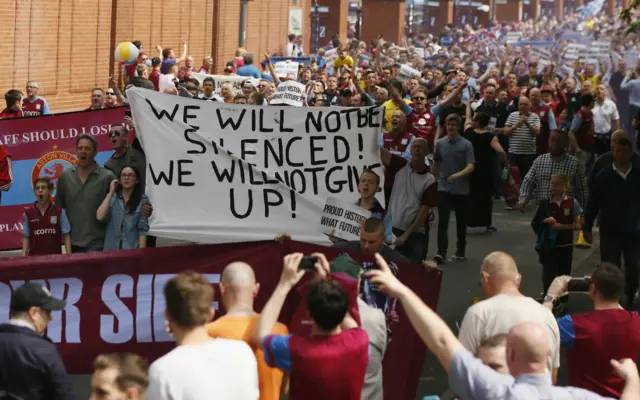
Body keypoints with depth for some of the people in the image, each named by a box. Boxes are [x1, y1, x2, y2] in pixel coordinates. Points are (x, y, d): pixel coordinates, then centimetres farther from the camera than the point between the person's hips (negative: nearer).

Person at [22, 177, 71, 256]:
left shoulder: (59, 212, -1)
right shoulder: (28, 213, 2)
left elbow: (66, 235, 1)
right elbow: (26, 237, 7)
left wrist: (68, 255, -5)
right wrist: (24, 256, -2)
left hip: (55, 255, 0)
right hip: (35, 256, 0)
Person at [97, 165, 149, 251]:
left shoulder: (142, 201, -1)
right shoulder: (112, 198, 6)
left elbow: (143, 230, -3)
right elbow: (99, 217, -10)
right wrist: (111, 192, -6)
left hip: (132, 250, -2)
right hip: (111, 249, 2)